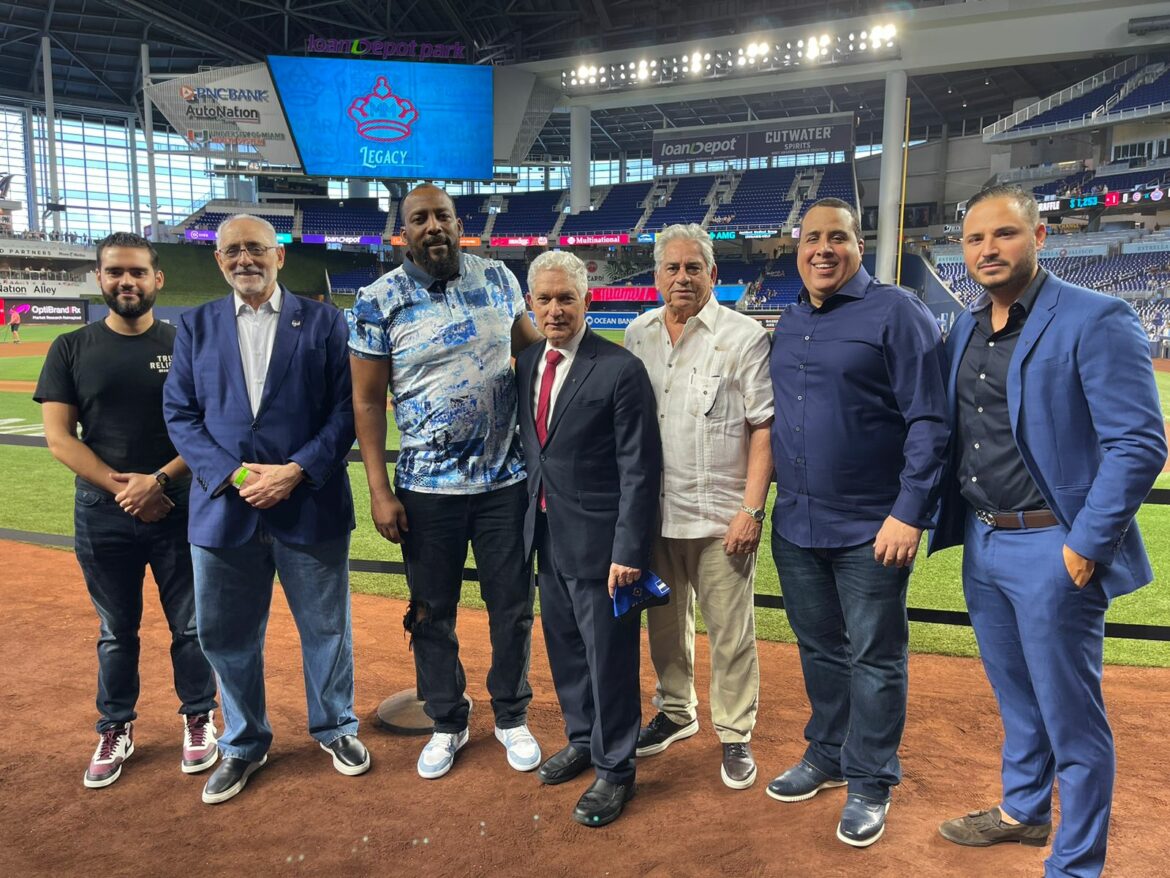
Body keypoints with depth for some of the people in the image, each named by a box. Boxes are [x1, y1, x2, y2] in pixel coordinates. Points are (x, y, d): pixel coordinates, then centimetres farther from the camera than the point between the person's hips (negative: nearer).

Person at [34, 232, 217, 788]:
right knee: (116, 630, 14)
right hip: (102, 513, 1)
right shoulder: (72, 349, 4)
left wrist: (158, 481, -16)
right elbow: (59, 436, -2)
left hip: (180, 508, -1)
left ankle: (198, 720, 26)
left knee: (191, 625, 8)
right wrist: (121, 486, -14)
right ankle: (115, 731, 30)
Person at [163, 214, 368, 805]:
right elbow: (180, 413, 3)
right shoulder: (196, 326, 8)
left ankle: (334, 728, 35)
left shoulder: (324, 322, 1)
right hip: (224, 507, 2)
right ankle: (243, 744, 36)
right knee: (227, 636, 13)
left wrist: (297, 470, -15)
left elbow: (346, 409, -3)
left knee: (326, 627, 12)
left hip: (310, 505, -2)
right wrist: (231, 473, -11)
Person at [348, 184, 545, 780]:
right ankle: (447, 724, 33)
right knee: (432, 612, 12)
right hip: (427, 489, -1)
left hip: (505, 479, 2)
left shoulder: (497, 278, 2)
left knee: (512, 606, 11)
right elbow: (367, 401, -3)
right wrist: (379, 491, -8)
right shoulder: (378, 301, -5)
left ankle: (512, 718, 33)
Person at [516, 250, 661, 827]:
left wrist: (629, 551, -18)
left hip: (597, 539, -7)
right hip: (547, 535, 7)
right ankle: (582, 741, 42)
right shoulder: (528, 363, 6)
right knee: (564, 648, 20)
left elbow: (639, 470, -16)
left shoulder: (620, 370, -15)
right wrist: (531, 518, 10)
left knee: (608, 657, 6)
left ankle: (614, 770, 26)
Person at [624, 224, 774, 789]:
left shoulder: (744, 337, -5)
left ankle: (735, 735, 23)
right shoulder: (637, 336, 8)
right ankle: (675, 712, 37)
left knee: (731, 631, 4)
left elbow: (764, 428, -8)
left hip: (720, 514, -4)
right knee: (665, 621, 17)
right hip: (653, 510, 5)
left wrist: (751, 509, -14)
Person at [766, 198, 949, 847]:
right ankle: (827, 756, 37)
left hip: (871, 529, -6)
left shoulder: (896, 313, -8)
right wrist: (761, 499, 10)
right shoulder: (788, 324, 11)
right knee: (819, 648, 19)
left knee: (874, 658, 8)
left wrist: (909, 512, -17)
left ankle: (869, 783, 25)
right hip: (795, 525, 6)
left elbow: (928, 422, -12)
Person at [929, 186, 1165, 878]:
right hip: (981, 543, 7)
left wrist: (1084, 547, -17)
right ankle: (1022, 811, 44)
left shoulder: (1096, 321, -12)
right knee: (1017, 699, 24)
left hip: (1051, 551, -7)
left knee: (1071, 718, 6)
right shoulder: (965, 327, 9)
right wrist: (959, 524, 8)